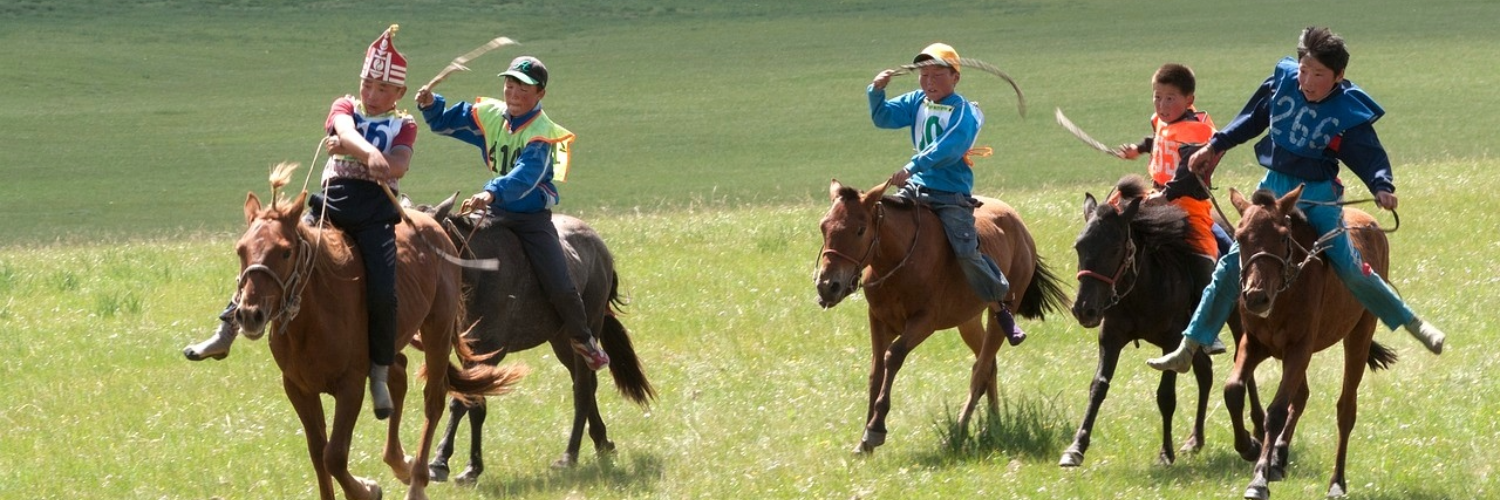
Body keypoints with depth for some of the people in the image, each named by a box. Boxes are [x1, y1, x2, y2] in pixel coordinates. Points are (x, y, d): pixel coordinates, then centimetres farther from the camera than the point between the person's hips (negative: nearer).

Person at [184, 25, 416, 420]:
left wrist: (366, 157, -20)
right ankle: (227, 330, 1)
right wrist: (370, 154, -32)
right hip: (330, 204, 2)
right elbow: (346, 131, -10)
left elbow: (399, 165, -7)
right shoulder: (345, 107, 16)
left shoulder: (404, 125, 13)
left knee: (382, 293, -19)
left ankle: (380, 373, -3)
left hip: (376, 213, -2)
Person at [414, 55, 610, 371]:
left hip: (532, 217, -5)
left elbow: (525, 176, -38)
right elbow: (444, 123, 8)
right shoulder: (489, 115, -2)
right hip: (496, 213, 5)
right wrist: (431, 105, -15)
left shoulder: (541, 133, -21)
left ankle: (584, 341, 15)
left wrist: (493, 192, -55)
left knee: (560, 289, -12)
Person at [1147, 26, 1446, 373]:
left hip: (1318, 197, -3)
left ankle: (1412, 324, 9)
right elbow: (1251, 120, 12)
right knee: (1233, 264, -1)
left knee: (1350, 269, -11)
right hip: (1274, 188, 3)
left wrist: (1382, 187, -33)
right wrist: (1215, 147, 18)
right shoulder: (1282, 82, -4)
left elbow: (1371, 157, -13)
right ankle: (1189, 348, 3)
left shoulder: (1349, 113, -14)